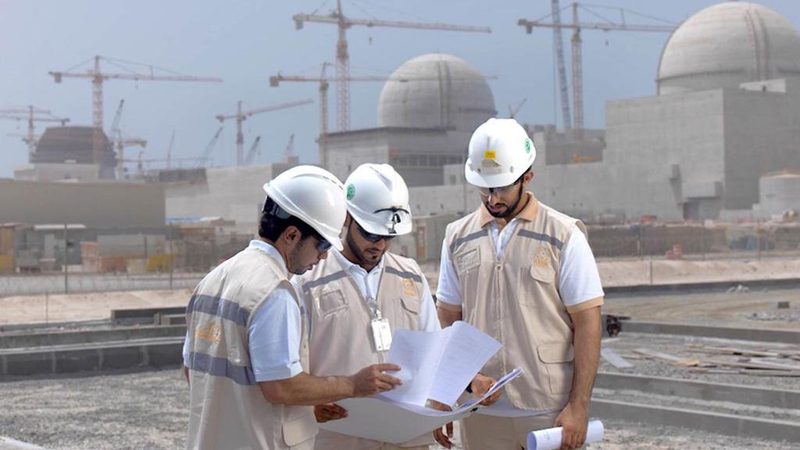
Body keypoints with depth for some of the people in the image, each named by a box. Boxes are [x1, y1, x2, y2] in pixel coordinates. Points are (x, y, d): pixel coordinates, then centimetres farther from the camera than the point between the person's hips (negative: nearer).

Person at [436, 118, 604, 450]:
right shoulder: (458, 237, 7)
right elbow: (448, 322, 10)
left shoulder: (563, 236, -3)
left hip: (549, 411, -3)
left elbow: (587, 325, -5)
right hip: (481, 414, 3)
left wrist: (579, 406, -10)